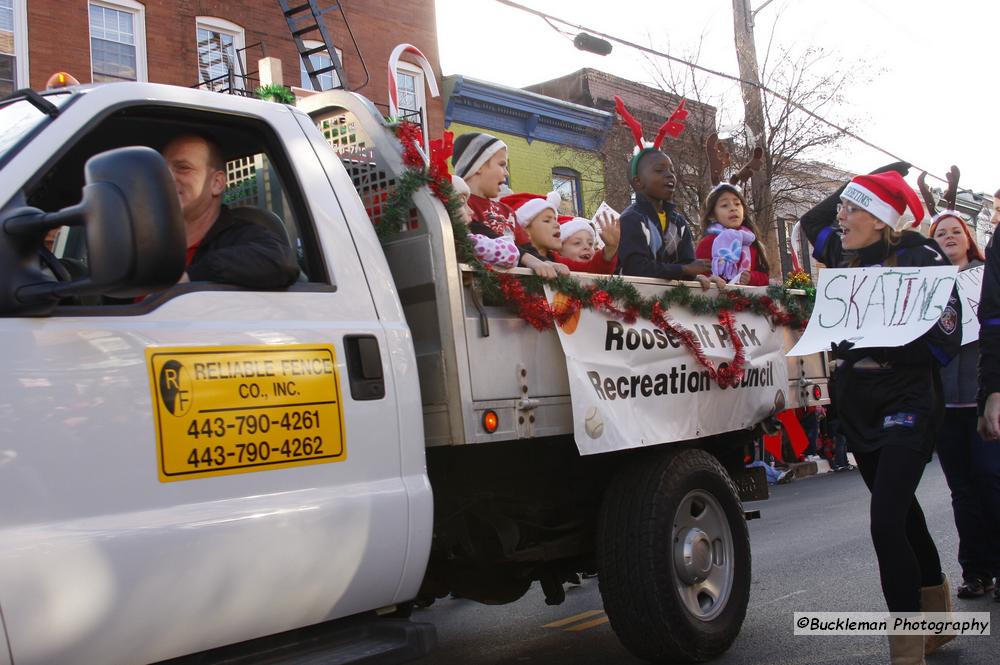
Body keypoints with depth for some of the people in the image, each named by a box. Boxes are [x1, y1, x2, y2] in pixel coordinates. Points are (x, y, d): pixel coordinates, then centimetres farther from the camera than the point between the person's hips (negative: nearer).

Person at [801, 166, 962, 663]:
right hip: (858, 409, 7)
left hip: (907, 406, -7)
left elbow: (944, 343, -14)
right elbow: (812, 219, 28)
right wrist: (861, 184, 18)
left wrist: (878, 345, -22)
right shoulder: (844, 254, 7)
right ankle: (937, 621, 34)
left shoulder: (921, 260, -11)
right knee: (902, 515, 17)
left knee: (887, 523, -17)